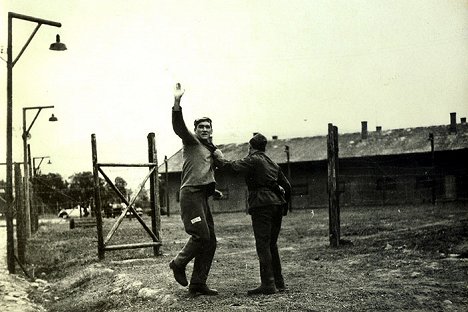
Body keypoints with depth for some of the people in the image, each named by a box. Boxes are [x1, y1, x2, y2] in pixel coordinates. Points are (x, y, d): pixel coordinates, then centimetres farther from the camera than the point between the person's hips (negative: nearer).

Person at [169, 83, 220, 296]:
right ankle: (178, 263, 6)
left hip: (202, 197, 9)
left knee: (210, 242, 6)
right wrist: (177, 103, -30)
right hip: (190, 193, -8)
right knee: (201, 235, -17)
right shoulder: (191, 141, 3)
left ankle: (198, 284, 12)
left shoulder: (210, 150, 26)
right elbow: (178, 127, -17)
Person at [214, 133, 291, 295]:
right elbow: (287, 186, 23)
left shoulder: (253, 160, -1)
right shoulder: (272, 163, 23)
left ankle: (268, 284, -12)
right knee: (272, 244, 15)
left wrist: (218, 157, 9)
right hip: (277, 205, 8)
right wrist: (284, 205, 30)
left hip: (262, 205, -8)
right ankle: (278, 282, 17)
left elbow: (230, 166, -9)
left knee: (263, 245, -9)